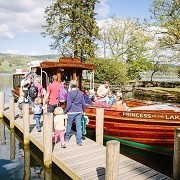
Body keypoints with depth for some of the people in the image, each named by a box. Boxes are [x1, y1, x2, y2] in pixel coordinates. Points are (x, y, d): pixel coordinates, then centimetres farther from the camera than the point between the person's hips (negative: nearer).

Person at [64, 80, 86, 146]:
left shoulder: (69, 93, -10)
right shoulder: (80, 93, 3)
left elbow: (69, 105, -14)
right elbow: (83, 103, 6)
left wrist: (65, 111, -2)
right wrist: (83, 110, 21)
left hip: (71, 112, -3)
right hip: (79, 112, 3)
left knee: (69, 124, 16)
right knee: (78, 126, 4)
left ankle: (67, 137, 31)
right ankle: (79, 141, 4)